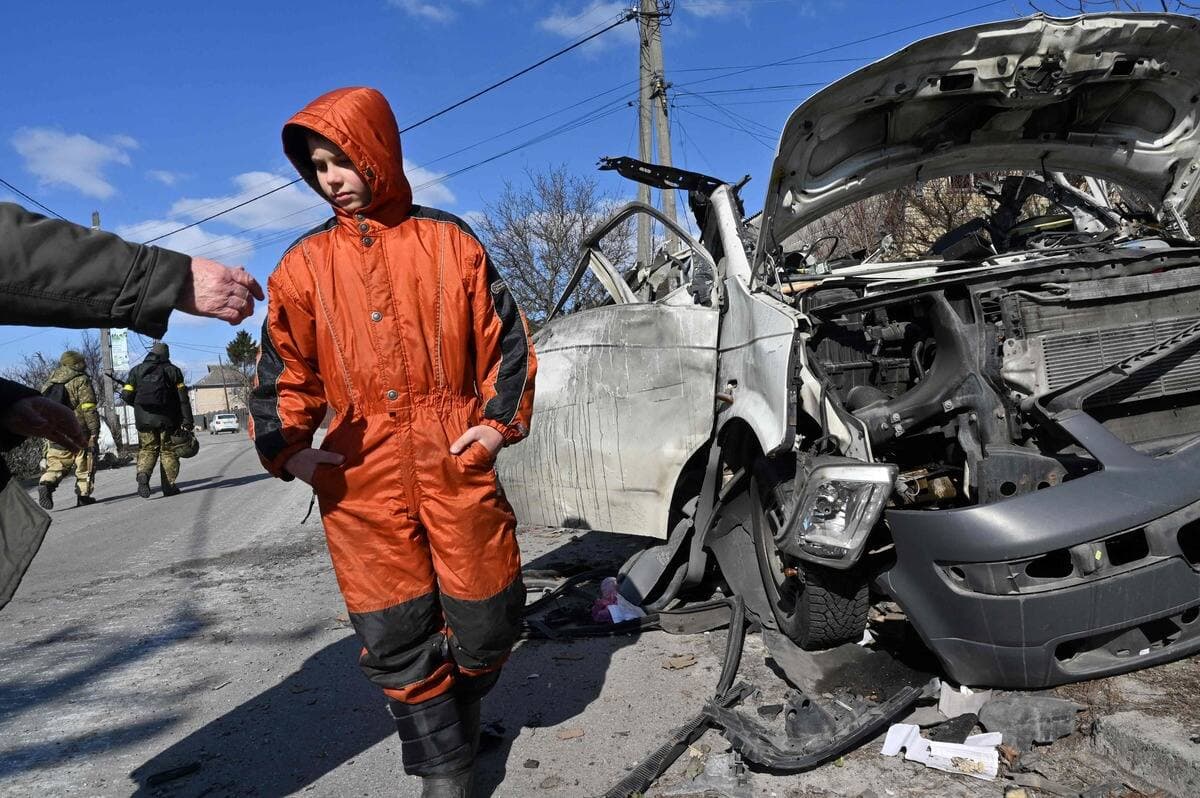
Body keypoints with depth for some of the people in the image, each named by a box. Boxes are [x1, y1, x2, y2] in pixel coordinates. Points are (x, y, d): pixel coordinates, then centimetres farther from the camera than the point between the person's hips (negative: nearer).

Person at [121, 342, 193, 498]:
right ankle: (169, 486, 5)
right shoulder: (172, 370, 3)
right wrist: (187, 420, -6)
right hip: (167, 419, -1)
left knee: (147, 450, 10)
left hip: (144, 419, 1)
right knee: (168, 451, 6)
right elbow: (183, 398, -4)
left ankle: (143, 474, -16)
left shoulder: (136, 370, 8)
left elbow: (126, 395, 2)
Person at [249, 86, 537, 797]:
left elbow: (505, 339, 8)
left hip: (455, 460, -1)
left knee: (487, 619, 7)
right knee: (397, 638, 5)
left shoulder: (449, 241, 7)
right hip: (362, 476, 1)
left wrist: (498, 420, -2)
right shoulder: (305, 264, 11)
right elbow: (285, 369, 13)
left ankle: (463, 710, 40)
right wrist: (286, 446, -1)